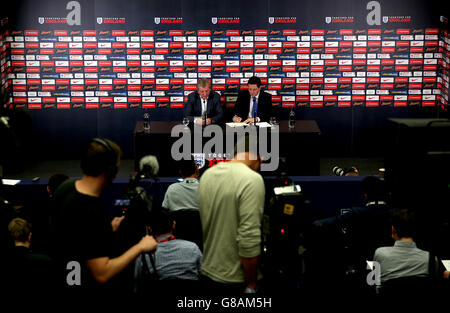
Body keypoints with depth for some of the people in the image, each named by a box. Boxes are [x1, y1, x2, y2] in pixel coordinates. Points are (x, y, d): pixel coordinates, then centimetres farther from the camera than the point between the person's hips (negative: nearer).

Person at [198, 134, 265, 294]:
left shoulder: (207, 174, 4)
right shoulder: (252, 179, -19)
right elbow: (249, 239, -24)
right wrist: (252, 285, -16)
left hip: (207, 272, 7)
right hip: (233, 280, -7)